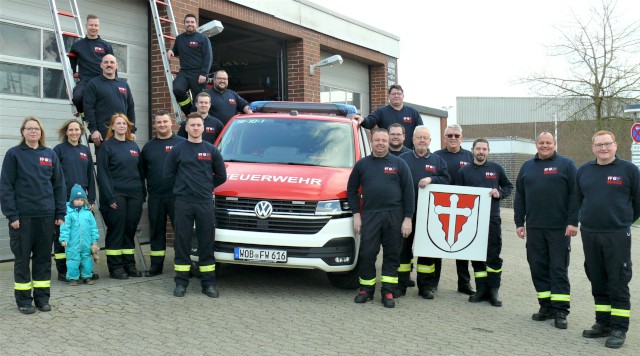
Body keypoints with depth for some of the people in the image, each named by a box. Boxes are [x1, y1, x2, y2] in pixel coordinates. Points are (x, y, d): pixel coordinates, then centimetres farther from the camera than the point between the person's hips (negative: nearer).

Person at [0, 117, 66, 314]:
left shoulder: (50, 154, 8)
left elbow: (59, 185, 10)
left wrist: (60, 213, 5)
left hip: (46, 216, 3)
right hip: (22, 216, -3)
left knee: (44, 257, 9)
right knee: (22, 258, 5)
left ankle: (42, 297, 20)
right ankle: (23, 300, 15)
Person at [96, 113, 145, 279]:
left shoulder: (134, 146, 15)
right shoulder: (107, 146, -1)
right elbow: (103, 174, -7)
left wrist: (143, 193, 10)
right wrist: (110, 197, -15)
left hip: (134, 194, 5)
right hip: (116, 194, -5)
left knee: (130, 229, 8)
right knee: (116, 230, -3)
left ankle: (129, 264, 16)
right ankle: (115, 267, 3)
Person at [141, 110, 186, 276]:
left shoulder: (182, 143, 2)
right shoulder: (148, 147, 15)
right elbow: (142, 171, 18)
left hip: (177, 195, -4)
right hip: (155, 196, 4)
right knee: (156, 231, 10)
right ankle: (156, 264, 17)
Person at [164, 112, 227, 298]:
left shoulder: (211, 150, 7)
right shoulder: (178, 149, 4)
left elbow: (221, 175, 13)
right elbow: (168, 175, 7)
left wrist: (207, 187, 10)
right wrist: (182, 188, 7)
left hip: (205, 202, 1)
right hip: (183, 203, -1)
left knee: (207, 242, 3)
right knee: (182, 242, 2)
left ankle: (208, 283, 10)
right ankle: (181, 283, 10)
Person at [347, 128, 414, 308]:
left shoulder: (399, 164, 6)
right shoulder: (362, 164, 10)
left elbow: (408, 192, 3)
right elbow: (352, 190, 13)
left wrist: (408, 218, -4)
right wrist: (356, 214, 4)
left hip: (394, 216, 0)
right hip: (369, 215, 1)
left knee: (392, 254, 4)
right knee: (367, 254, -1)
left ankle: (388, 292, 11)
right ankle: (366, 290, 13)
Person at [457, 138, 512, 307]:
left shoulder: (496, 168, 6)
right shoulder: (464, 171, 6)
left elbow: (508, 186, 15)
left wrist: (499, 194, -6)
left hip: (492, 217, -1)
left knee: (493, 255, -2)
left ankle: (493, 290, 5)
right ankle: (481, 289, 14)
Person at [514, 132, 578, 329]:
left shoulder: (566, 165, 1)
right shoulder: (527, 167, 14)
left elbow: (574, 195, -4)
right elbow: (519, 197, 15)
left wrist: (573, 222, -12)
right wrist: (519, 223, 9)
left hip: (560, 228, -4)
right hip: (534, 228, 4)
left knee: (559, 269, -1)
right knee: (538, 268, 6)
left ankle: (560, 311, 3)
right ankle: (546, 306, 16)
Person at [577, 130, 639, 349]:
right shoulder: (583, 171, 8)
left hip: (617, 235, -4)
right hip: (589, 235, 4)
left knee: (618, 283, -1)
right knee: (598, 282, 12)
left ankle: (619, 328, 6)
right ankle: (603, 323, 23)